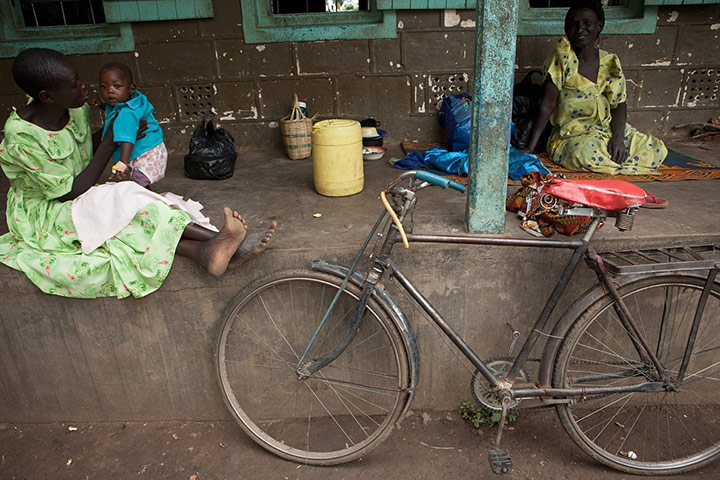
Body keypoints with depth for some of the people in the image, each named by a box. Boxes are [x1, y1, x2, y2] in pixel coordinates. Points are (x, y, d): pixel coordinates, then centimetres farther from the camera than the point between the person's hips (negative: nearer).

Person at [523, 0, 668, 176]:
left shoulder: (610, 62, 5)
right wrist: (530, 148, -19)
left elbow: (619, 104, 5)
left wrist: (618, 137, -14)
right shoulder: (562, 58, -7)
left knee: (656, 149, -10)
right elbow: (547, 105, -12)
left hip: (607, 131, 4)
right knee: (585, 153, -36)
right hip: (572, 135, -4)